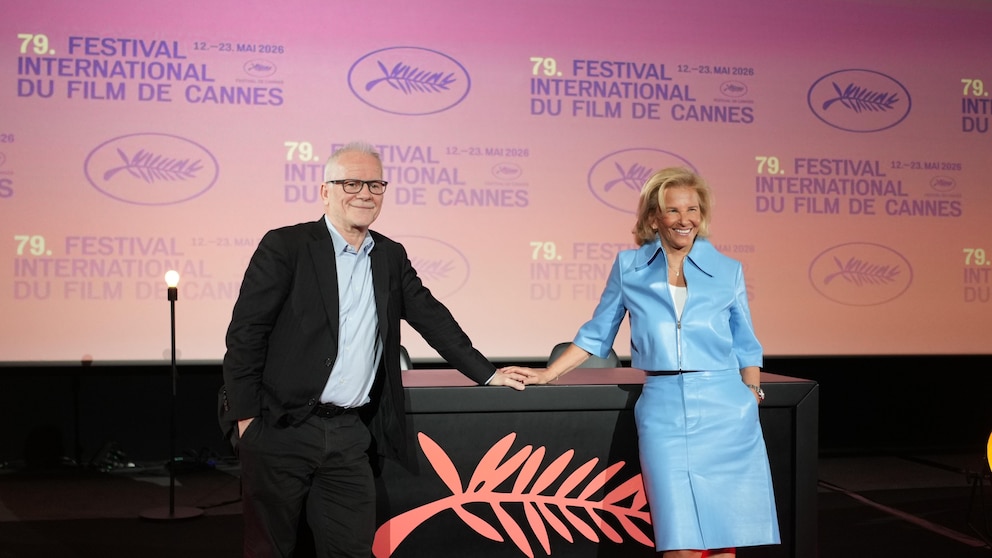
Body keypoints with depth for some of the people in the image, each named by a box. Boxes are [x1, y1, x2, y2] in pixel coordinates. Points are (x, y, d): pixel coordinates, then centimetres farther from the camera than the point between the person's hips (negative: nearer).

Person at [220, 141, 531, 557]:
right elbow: (246, 332, -7)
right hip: (281, 429, -4)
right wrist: (245, 417, -10)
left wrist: (487, 374, 15)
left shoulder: (391, 256, 11)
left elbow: (431, 317, 17)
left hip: (350, 433, 4)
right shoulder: (285, 246, -5)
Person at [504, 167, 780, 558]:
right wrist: (545, 375, 12)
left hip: (725, 412, 1)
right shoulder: (628, 267, 7)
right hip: (664, 414, -1)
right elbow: (597, 334, 16)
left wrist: (753, 401, 9)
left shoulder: (728, 270, 8)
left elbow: (746, 349, 15)